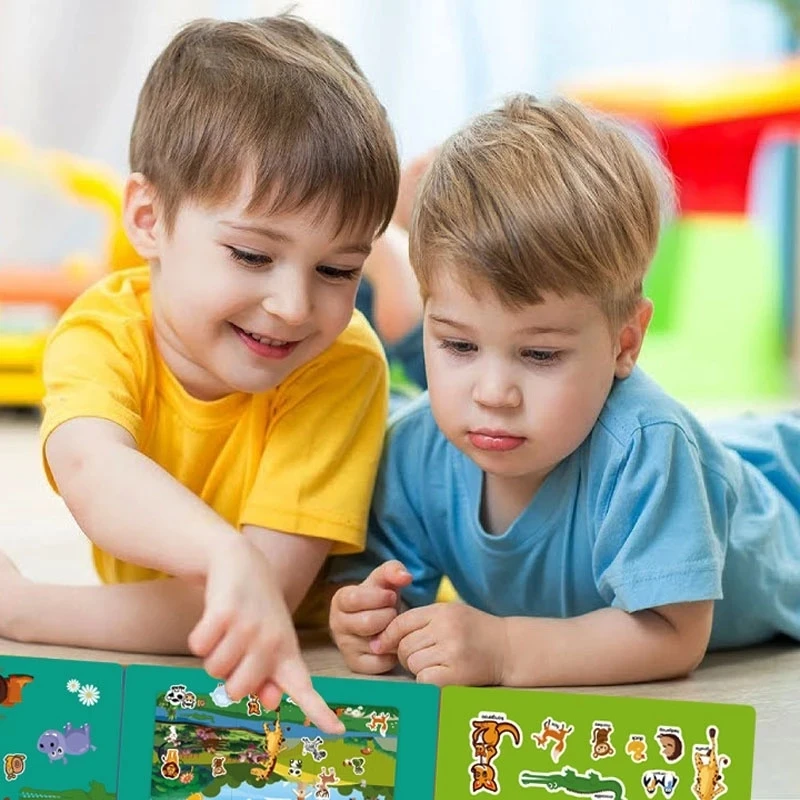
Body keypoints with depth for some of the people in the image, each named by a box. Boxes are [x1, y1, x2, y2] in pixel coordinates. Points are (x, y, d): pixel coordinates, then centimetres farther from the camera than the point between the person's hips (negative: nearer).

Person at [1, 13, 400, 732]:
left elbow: (270, 593, -25)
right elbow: (91, 469, -35)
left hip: (302, 686, -1)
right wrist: (229, 556, -54)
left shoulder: (344, 363, -19)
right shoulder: (104, 330, -14)